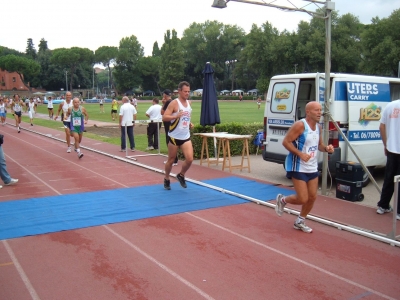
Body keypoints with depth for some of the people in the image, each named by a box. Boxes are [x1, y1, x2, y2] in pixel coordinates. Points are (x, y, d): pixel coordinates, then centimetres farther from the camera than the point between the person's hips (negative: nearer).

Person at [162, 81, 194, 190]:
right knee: (171, 160, 8)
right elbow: (164, 117, -19)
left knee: (190, 159, -7)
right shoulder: (174, 103, -12)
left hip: (186, 137, 5)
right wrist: (176, 116, -32)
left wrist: (190, 124, 10)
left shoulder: (189, 103, 9)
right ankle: (166, 179, 29)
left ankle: (181, 175, 19)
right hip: (175, 136, -5)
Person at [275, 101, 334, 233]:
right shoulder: (300, 125, -17)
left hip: (312, 168, 8)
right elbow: (285, 142, -19)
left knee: (312, 197, 10)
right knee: (303, 199, -8)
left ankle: (300, 222, 29)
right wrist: (300, 154, -27)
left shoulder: (318, 127, 7)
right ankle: (282, 200, 22)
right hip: (298, 168, -8)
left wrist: (326, 148, -3)